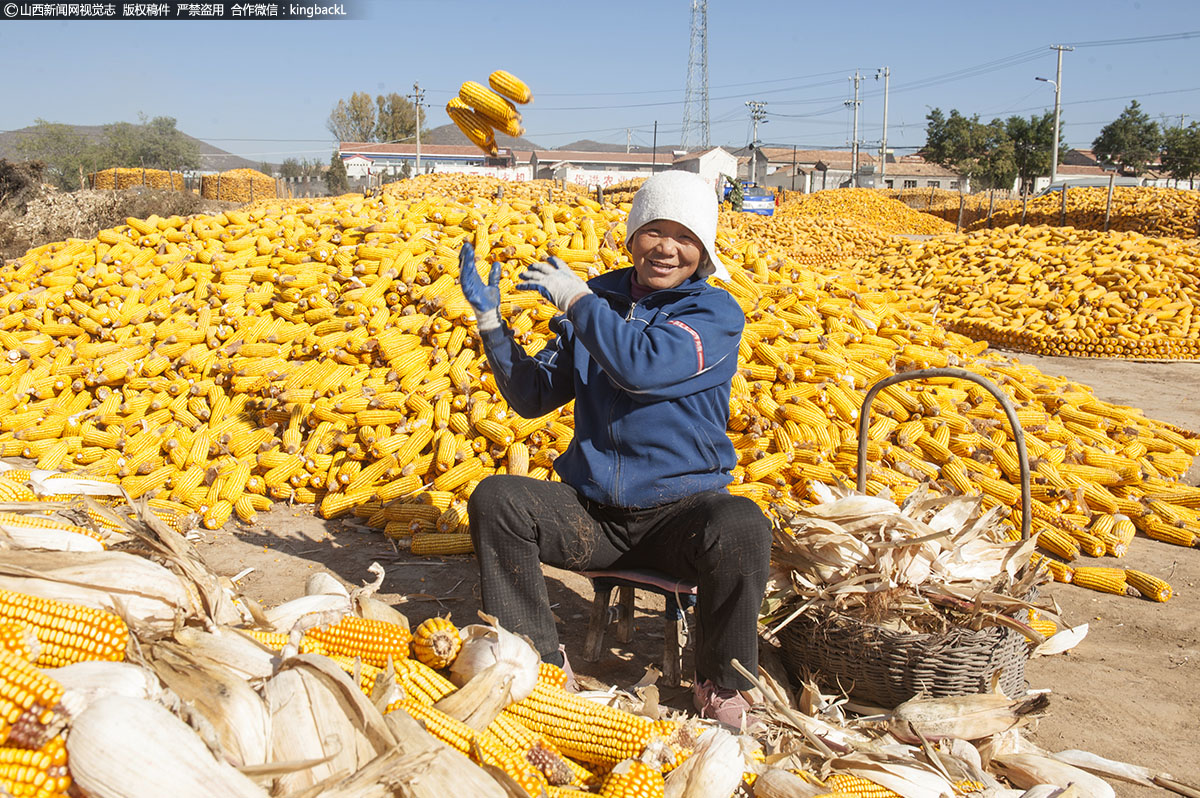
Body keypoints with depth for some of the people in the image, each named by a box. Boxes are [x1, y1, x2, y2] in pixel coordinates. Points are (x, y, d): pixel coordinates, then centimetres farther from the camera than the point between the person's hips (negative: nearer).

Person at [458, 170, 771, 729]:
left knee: (742, 528, -34)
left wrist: (575, 298, -15)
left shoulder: (716, 314, -4)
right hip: (591, 511, 4)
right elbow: (532, 397, 9)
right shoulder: (597, 302, 8)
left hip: (680, 509, -3)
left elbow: (640, 365, -24)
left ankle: (722, 683, -6)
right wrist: (489, 317, 0)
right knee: (493, 499, -20)